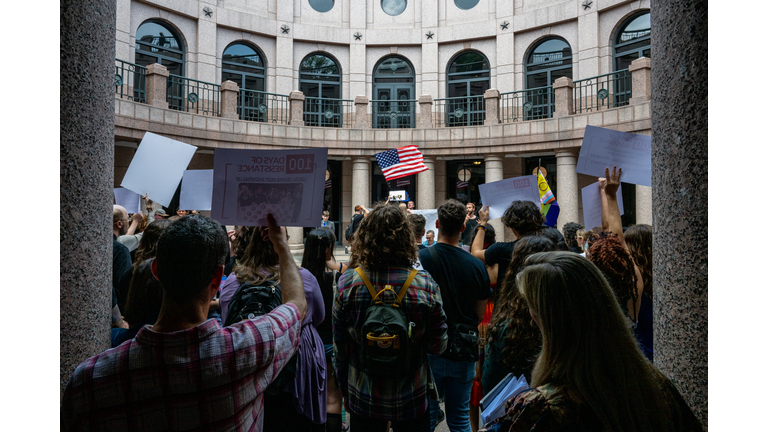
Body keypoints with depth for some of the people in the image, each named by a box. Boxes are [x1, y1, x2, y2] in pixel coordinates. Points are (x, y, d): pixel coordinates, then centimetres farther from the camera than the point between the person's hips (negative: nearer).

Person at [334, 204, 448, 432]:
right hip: (411, 402, 0)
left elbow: (339, 346, -6)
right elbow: (438, 345, -10)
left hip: (363, 400, 1)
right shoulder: (425, 284, -19)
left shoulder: (347, 283, -17)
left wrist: (345, 390, 9)